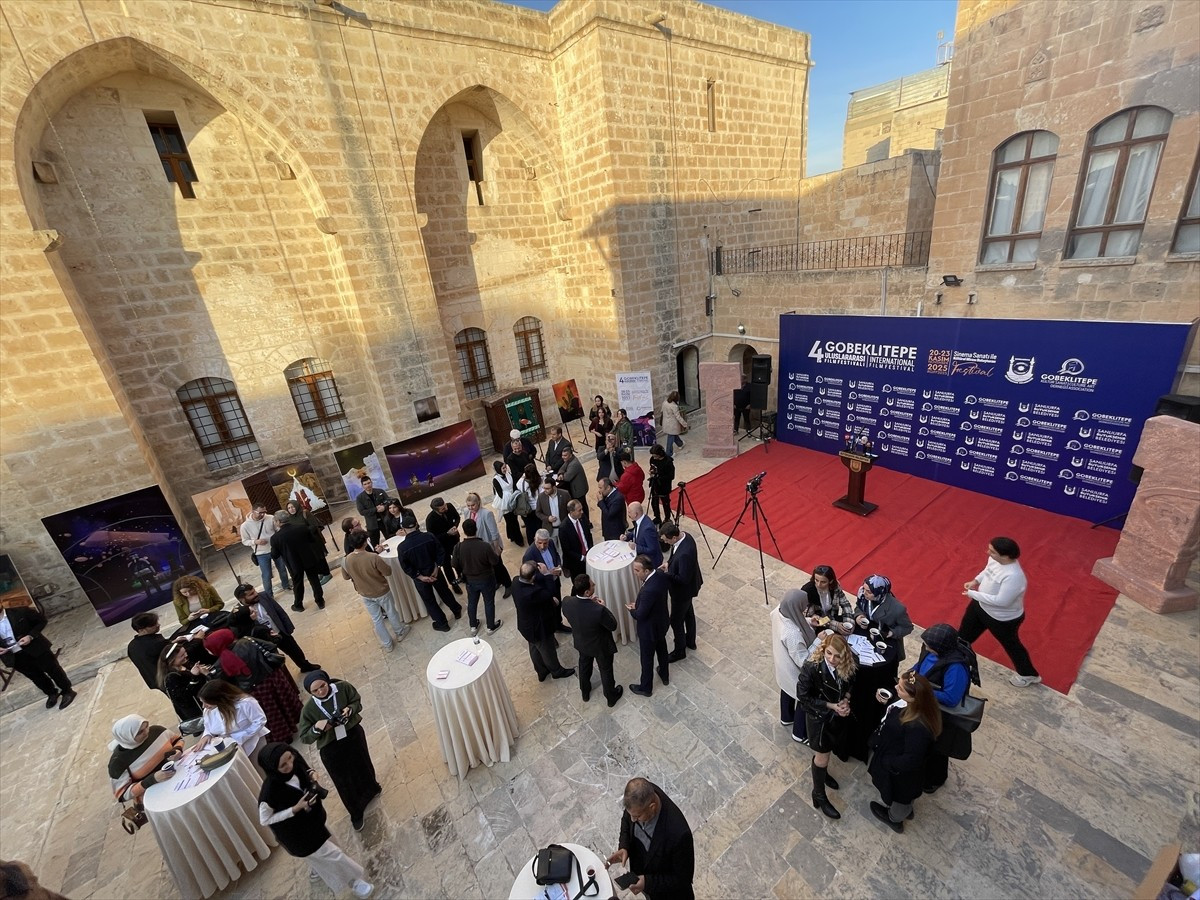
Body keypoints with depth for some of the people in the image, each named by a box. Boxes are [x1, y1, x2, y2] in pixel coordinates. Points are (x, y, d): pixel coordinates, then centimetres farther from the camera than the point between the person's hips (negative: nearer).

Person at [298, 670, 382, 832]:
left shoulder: (343, 687, -20)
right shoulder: (308, 709, -20)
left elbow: (357, 701, -4)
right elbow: (304, 738, -11)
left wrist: (350, 709, -25)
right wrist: (317, 728, -30)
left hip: (353, 736, 1)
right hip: (331, 749, -1)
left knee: (363, 765, 27)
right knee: (344, 782, 16)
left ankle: (372, 788, 60)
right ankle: (356, 813, 43)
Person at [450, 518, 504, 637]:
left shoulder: (458, 547, -21)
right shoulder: (485, 546, -30)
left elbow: (455, 565, -7)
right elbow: (495, 562, -18)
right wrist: (497, 554, 2)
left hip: (470, 580, 3)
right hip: (487, 579, -2)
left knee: (472, 603, 25)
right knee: (489, 602, 19)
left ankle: (473, 626, 43)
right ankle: (491, 626, 36)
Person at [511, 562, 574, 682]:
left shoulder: (516, 582, -20)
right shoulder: (532, 594, -45)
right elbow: (548, 595, -25)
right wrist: (540, 575, -22)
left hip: (526, 625, 7)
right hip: (538, 628, -7)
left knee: (534, 648, 30)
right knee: (548, 651, 22)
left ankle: (541, 672, 54)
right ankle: (557, 671, 49)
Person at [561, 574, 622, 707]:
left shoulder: (566, 602, -28)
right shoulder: (599, 610, -42)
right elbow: (613, 626, -23)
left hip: (581, 643, 4)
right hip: (601, 646, -4)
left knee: (584, 666, 33)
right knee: (606, 670, 25)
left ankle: (585, 693, 58)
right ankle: (611, 697, 51)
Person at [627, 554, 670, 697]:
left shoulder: (648, 590, -42)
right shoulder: (660, 575, -16)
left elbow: (640, 615, -28)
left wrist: (631, 610, -7)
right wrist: (638, 605, -4)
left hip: (650, 628, -8)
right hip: (661, 622, 8)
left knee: (647, 659, 17)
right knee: (662, 649, 31)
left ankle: (645, 688, 41)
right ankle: (665, 676, 56)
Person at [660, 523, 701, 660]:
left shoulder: (685, 553, -42)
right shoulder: (684, 536, -13)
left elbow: (683, 579, -32)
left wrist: (666, 574, -23)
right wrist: (669, 563, -6)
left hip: (683, 590, -9)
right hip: (688, 586, 9)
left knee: (676, 621, 12)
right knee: (688, 613, 28)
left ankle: (680, 651, 34)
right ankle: (690, 641, 50)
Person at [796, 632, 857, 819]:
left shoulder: (849, 665, -23)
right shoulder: (811, 668, -36)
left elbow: (851, 684, 1)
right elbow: (803, 698, -23)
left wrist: (846, 700, -17)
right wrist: (831, 706, -24)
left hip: (839, 715, 5)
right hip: (819, 717, -4)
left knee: (828, 748, 29)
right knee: (822, 757, 12)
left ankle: (821, 772, 59)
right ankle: (819, 796, 36)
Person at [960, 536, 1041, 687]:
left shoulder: (1013, 577, -40)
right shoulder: (995, 559, -16)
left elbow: (1001, 601, -34)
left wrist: (973, 594, -27)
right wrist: (976, 581, -5)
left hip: (1003, 619, -7)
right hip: (981, 605, 7)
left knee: (1010, 644, 21)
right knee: (965, 632, 25)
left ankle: (1028, 674, 49)